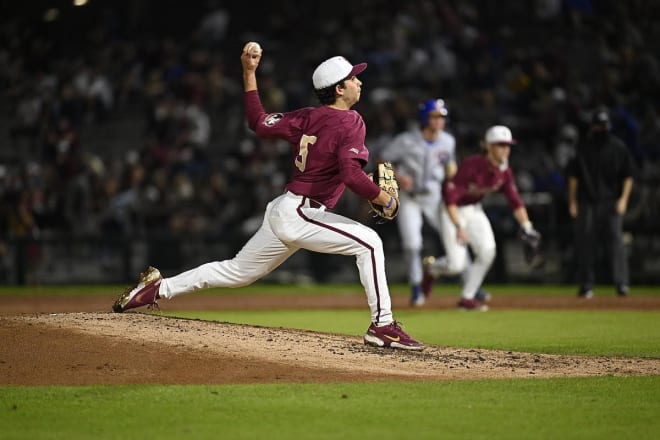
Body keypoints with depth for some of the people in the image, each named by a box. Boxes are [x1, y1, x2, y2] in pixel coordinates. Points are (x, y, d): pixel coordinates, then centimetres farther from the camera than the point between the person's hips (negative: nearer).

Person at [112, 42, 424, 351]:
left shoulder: (307, 118, 10)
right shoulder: (351, 123, -13)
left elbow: (259, 122, 12)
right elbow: (352, 174, -27)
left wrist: (249, 73, 19)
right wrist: (386, 200, -14)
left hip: (281, 210, 8)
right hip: (300, 214, -8)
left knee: (237, 272, 22)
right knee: (368, 242, -12)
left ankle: (160, 288, 27)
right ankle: (382, 325, -16)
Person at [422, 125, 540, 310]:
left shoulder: (504, 172, -8)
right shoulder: (471, 165, -29)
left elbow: (515, 201, -2)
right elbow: (450, 197, -30)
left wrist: (526, 226, -14)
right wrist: (458, 227, -38)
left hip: (474, 211, 7)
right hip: (453, 212, -6)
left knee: (487, 252, -10)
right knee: (456, 264, -15)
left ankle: (467, 297, 6)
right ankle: (431, 267, 20)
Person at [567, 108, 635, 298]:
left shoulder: (619, 147, 4)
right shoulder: (582, 147, 8)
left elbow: (628, 176, 5)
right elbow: (573, 176, 10)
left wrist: (623, 199, -7)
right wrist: (572, 202, 4)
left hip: (611, 202, -2)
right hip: (587, 202, 2)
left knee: (615, 239, -12)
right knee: (584, 242, 1)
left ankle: (622, 283, -16)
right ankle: (586, 285, 8)